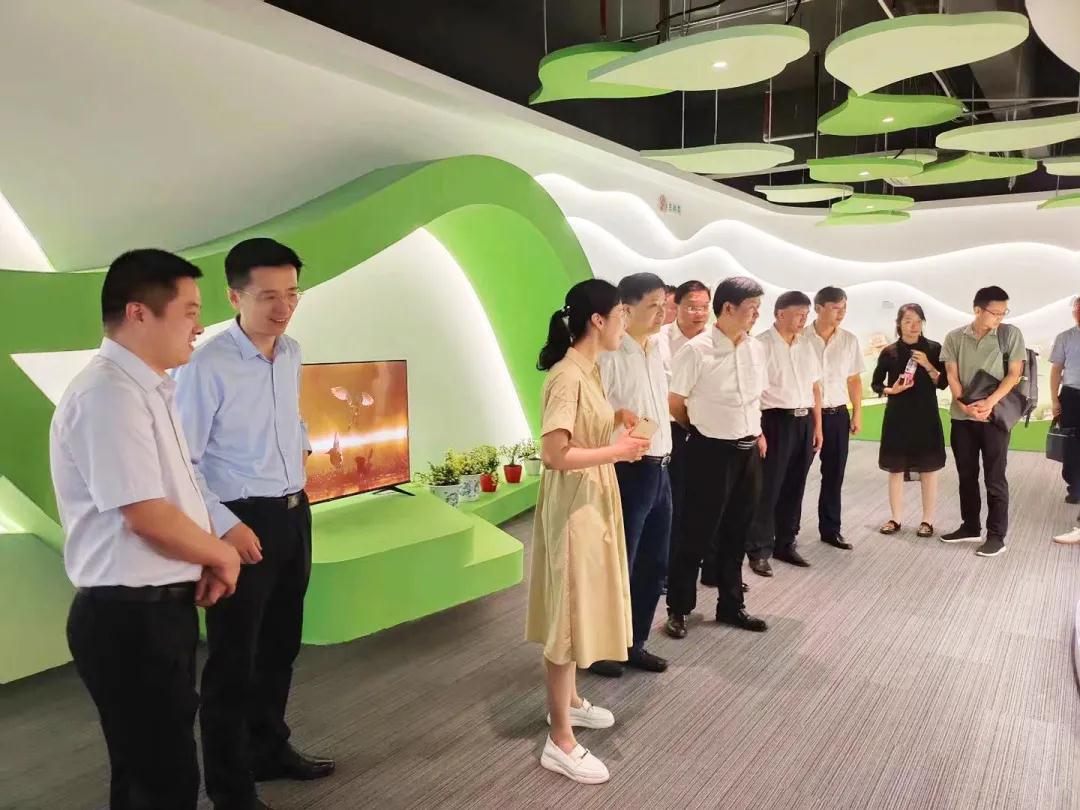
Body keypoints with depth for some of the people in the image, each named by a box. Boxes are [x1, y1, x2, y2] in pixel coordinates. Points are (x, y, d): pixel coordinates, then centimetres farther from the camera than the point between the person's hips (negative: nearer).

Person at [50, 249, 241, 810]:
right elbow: (149, 517, -25)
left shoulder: (147, 389, 11)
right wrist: (221, 554, -8)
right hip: (131, 618, -10)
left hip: (159, 608, 10)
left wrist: (207, 561, 5)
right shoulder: (109, 393, -21)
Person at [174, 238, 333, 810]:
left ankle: (270, 749, 43)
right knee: (233, 660, 6)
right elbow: (179, 460, -18)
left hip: (295, 513, 8)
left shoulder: (292, 353, 5)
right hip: (244, 523, -7)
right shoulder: (208, 365, -18)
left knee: (280, 645, 22)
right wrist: (224, 526, -21)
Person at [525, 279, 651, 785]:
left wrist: (616, 420, 2)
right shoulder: (567, 375, -21)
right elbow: (555, 454, -27)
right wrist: (617, 451, -20)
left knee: (582, 608, 21)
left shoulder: (589, 369, 8)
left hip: (593, 502, 10)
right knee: (569, 614, -1)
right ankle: (560, 742, 12)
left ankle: (569, 702, 40)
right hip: (573, 507, -10)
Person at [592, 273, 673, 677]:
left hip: (660, 471, 8)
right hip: (629, 473, -8)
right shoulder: (610, 356, -17)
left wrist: (663, 459, 15)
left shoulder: (656, 350, 10)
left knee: (654, 565, 16)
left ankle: (633, 644, 32)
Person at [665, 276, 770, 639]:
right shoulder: (697, 350, -15)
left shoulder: (756, 349, 5)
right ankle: (678, 608, 20)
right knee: (698, 533, 4)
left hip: (748, 451, 6)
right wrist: (706, 431, 6)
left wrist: (757, 432, 14)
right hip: (711, 452, -6)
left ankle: (731, 605, 32)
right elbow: (674, 404, -7)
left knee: (736, 533, 16)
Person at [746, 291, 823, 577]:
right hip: (775, 420, -6)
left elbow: (815, 387, 15)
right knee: (768, 488, 0)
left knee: (794, 487, 14)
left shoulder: (806, 344, 12)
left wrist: (817, 426, 12)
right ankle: (759, 550, 12)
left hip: (804, 421, 6)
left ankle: (786, 543, 27)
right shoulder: (762, 344, -9)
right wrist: (757, 431, -17)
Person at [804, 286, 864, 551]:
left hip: (838, 415, 4)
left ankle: (830, 529, 23)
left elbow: (854, 380, 11)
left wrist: (857, 413, 8)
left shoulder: (850, 340, 4)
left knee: (834, 475, 10)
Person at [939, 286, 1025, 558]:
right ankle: (970, 527, 25)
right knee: (966, 475, 12)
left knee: (995, 478, 1)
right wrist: (965, 404, -13)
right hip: (961, 417, 3)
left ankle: (996, 536, 9)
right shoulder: (955, 338, 3)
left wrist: (989, 403, -17)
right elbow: (952, 376, 2)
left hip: (996, 416, -3)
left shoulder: (1011, 334, -3)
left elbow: (1014, 374, -5)